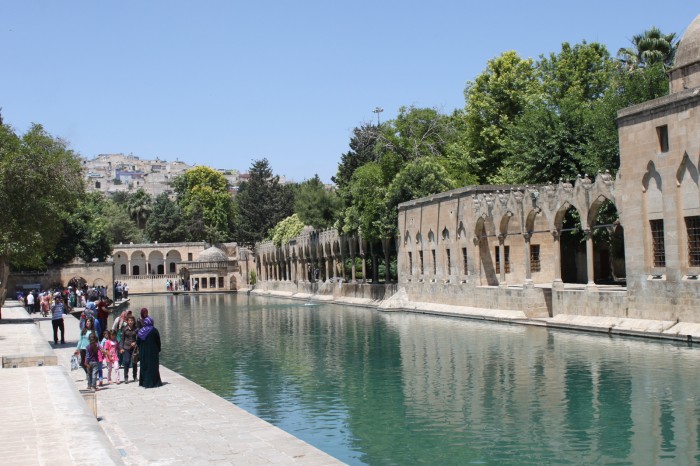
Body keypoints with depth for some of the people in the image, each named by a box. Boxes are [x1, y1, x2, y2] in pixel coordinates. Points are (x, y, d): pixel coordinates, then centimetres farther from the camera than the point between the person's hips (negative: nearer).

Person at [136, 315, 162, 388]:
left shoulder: (141, 331, 0)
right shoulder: (154, 330, -10)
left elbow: (137, 341, 0)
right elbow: (158, 341, -8)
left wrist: (141, 349, 12)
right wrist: (158, 350, 3)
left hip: (143, 352, 4)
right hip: (153, 352, -4)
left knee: (144, 366, 12)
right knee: (152, 367, 0)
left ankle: (143, 382, 15)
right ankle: (152, 382, -2)